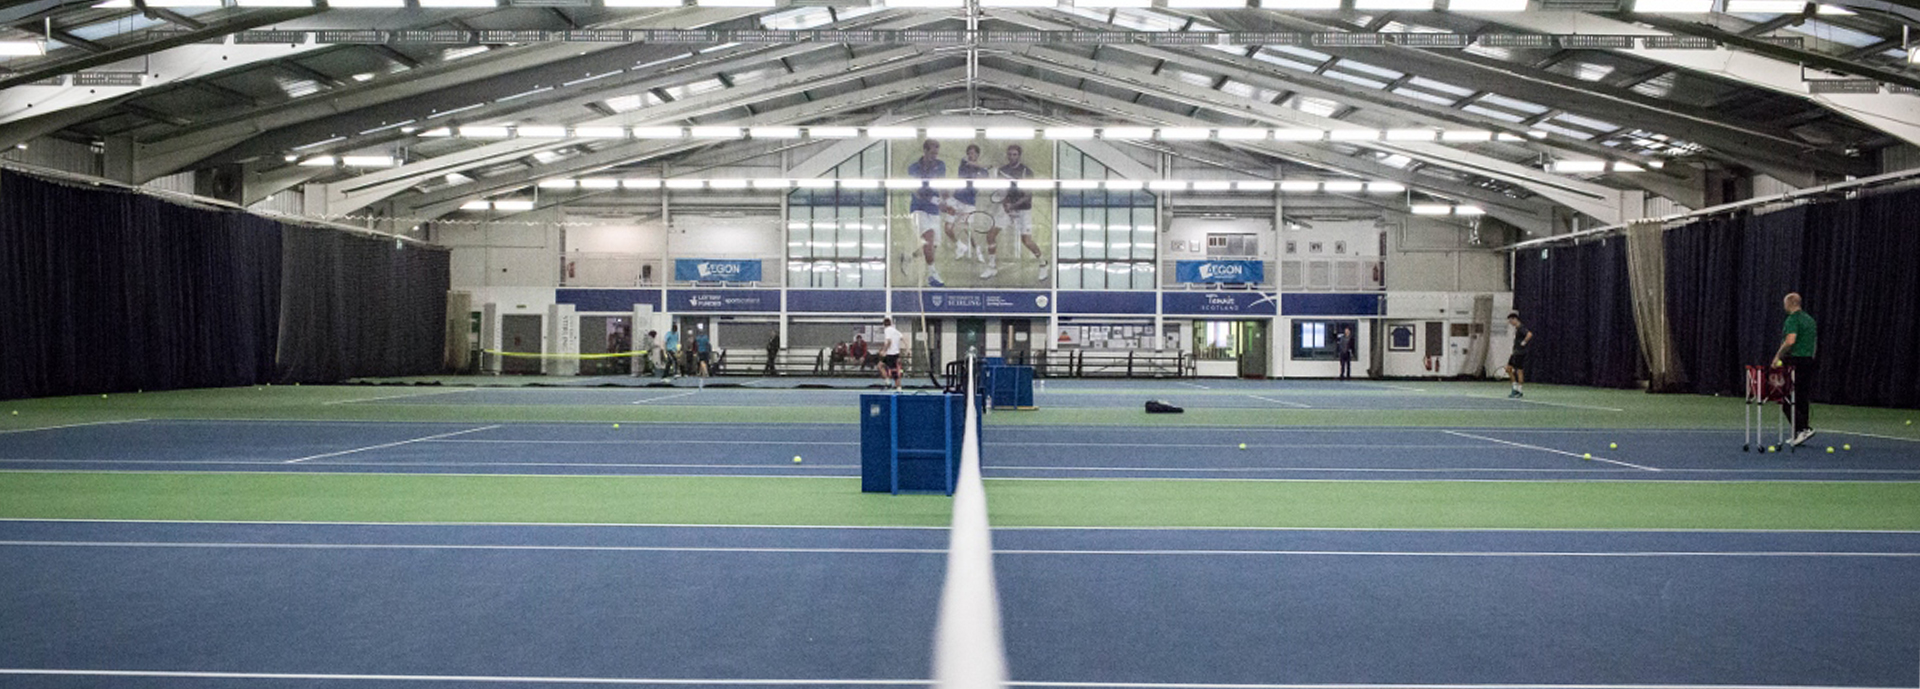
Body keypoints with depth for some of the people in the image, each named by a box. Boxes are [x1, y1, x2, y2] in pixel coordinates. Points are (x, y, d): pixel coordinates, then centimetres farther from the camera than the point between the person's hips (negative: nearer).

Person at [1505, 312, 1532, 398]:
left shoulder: (1521, 328, -15)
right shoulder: (1516, 329, 15)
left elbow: (1530, 334, -33)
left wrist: (1523, 343, -21)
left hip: (1520, 353, -10)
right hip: (1515, 353, 10)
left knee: (1519, 372, -4)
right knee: (1508, 369, 8)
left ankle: (1519, 392, 3)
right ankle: (1515, 388, 13)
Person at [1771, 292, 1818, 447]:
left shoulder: (1793, 319, -12)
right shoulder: (1810, 319, 16)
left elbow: (1790, 341, -25)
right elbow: (1815, 343, 21)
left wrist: (1778, 356, -17)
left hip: (1795, 361, -9)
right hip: (1809, 362, 9)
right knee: (1802, 398, 10)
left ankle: (1804, 428, -16)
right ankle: (1799, 434, 12)